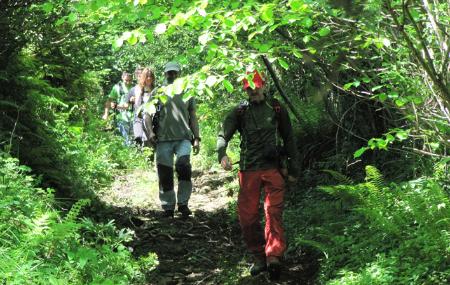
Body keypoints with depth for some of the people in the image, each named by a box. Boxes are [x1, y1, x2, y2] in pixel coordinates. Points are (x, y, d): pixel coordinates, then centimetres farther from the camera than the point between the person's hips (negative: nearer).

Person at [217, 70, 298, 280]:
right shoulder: (239, 112, 9)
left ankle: (273, 257, -20)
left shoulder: (277, 109, 9)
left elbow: (289, 139, 14)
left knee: (273, 212, -12)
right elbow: (224, 134, -4)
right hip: (248, 170, 2)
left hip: (273, 168, -1)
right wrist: (222, 154, -26)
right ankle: (259, 258, 11)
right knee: (247, 216, 0)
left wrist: (292, 169, 12)